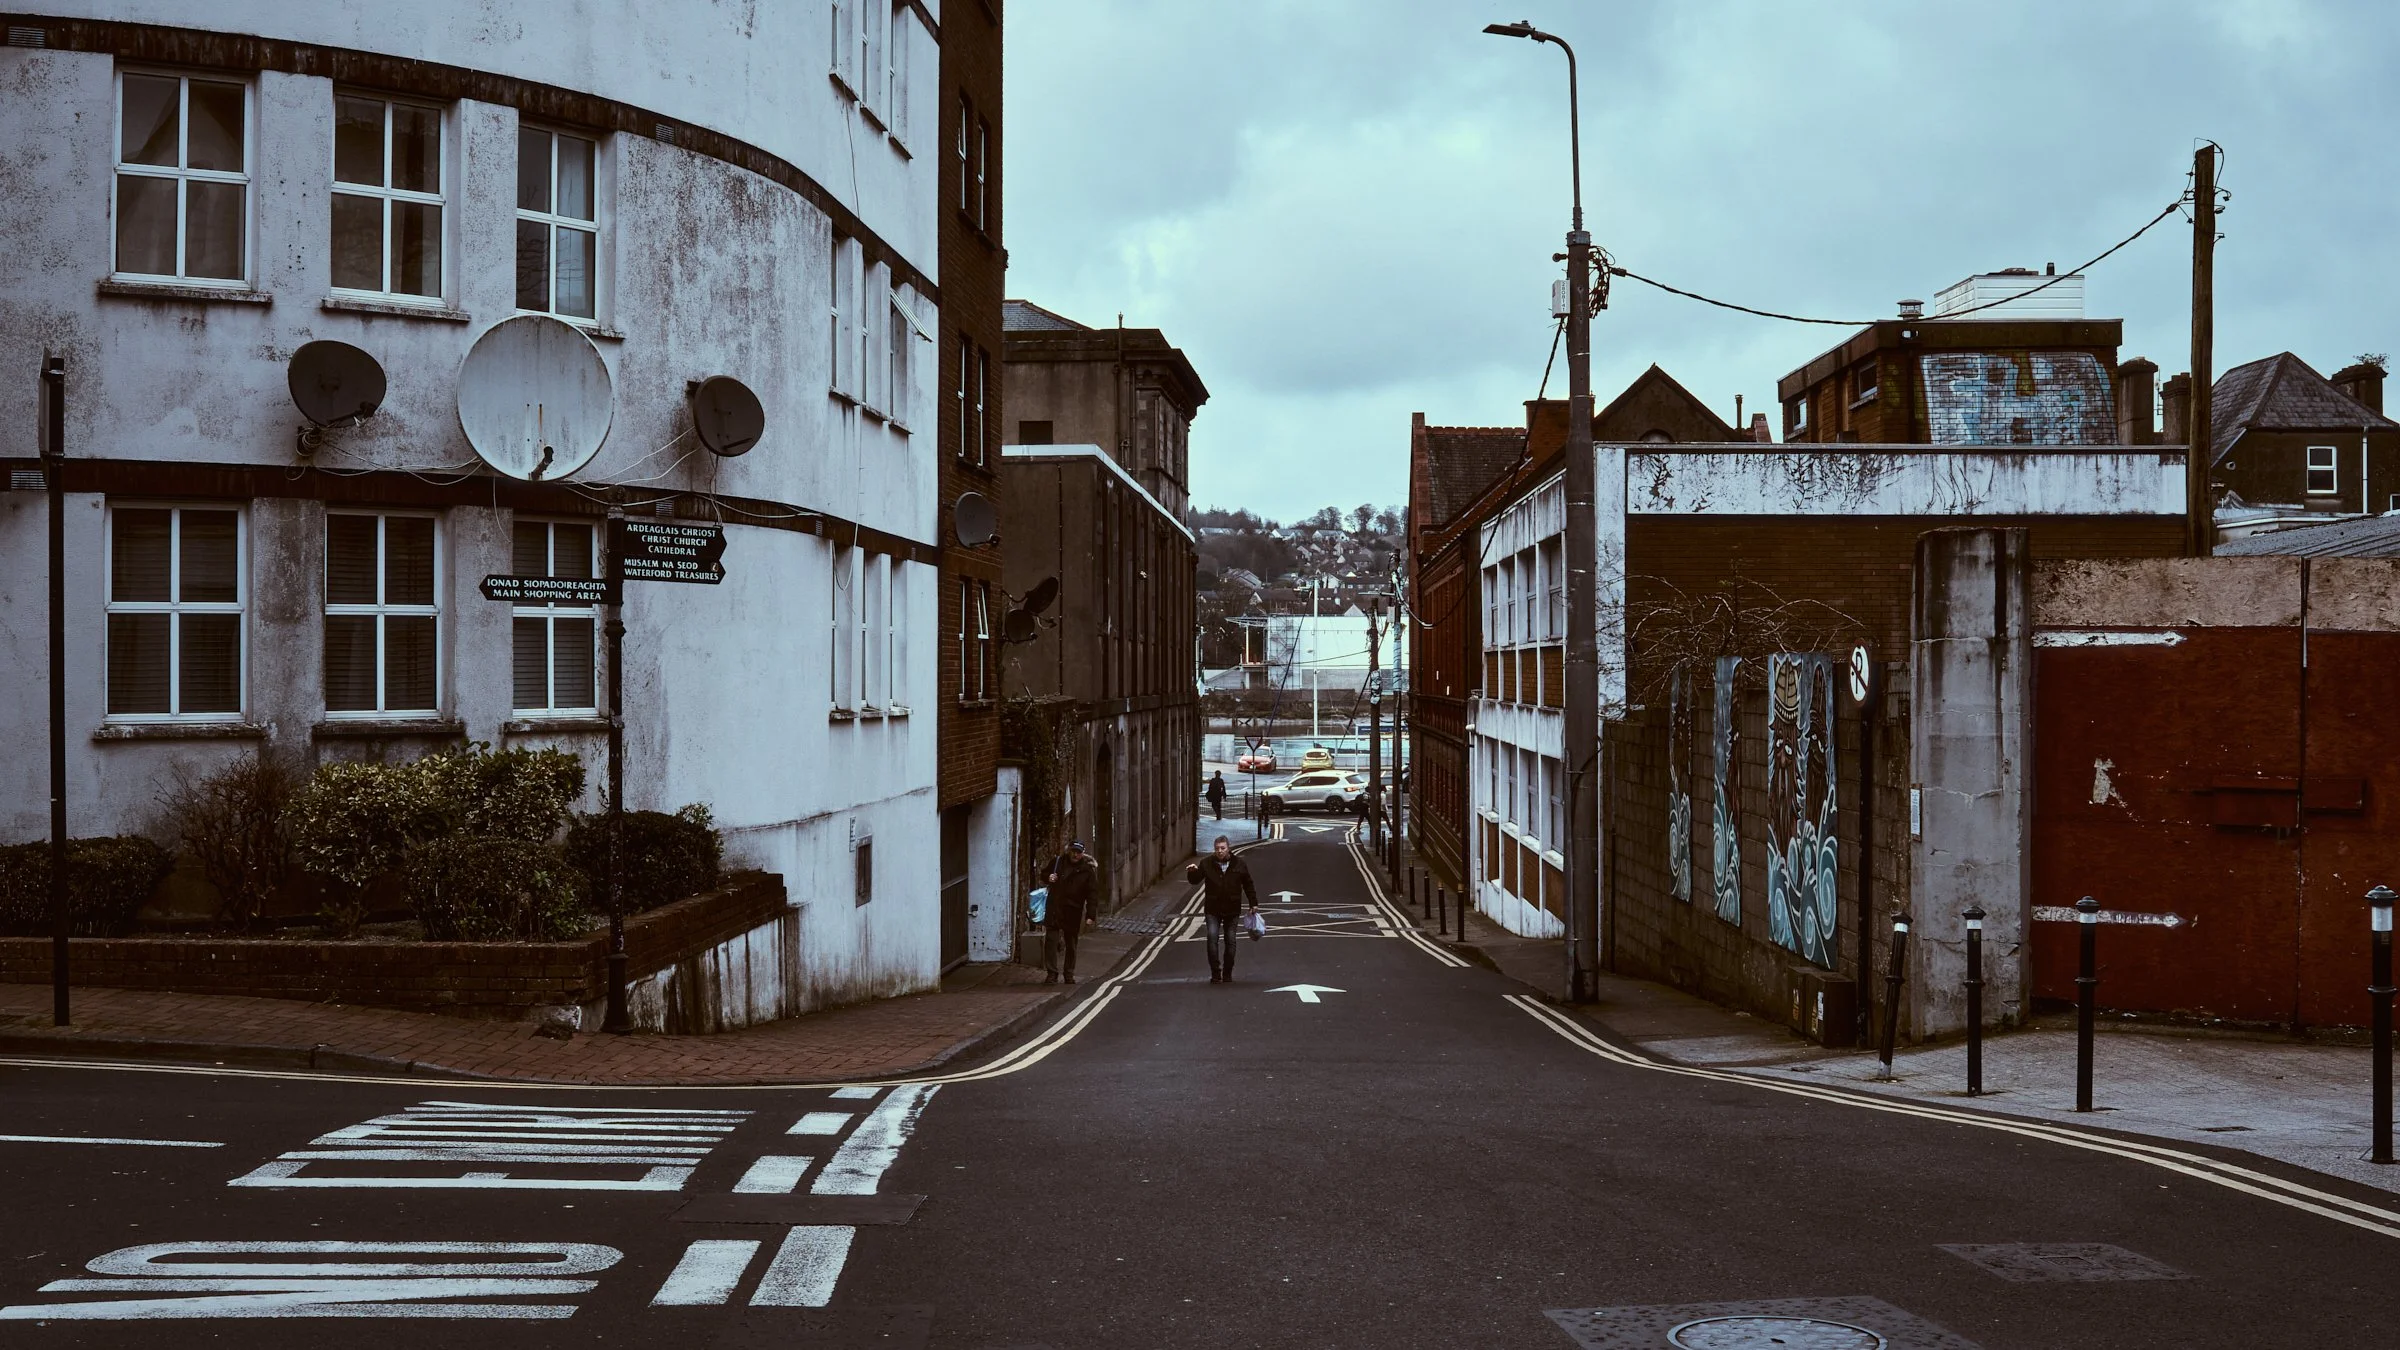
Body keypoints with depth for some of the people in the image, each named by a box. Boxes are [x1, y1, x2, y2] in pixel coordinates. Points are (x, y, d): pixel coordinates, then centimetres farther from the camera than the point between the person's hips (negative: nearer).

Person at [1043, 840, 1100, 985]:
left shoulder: (1088, 869, -4)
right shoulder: (1058, 861, 5)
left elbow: (1092, 893, -5)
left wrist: (1090, 915, -12)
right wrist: (1049, 878, -4)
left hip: (1073, 912, -2)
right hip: (1054, 908, 2)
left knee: (1071, 944, 7)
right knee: (1051, 940, -5)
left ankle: (1069, 974, 19)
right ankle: (1052, 973, -1)